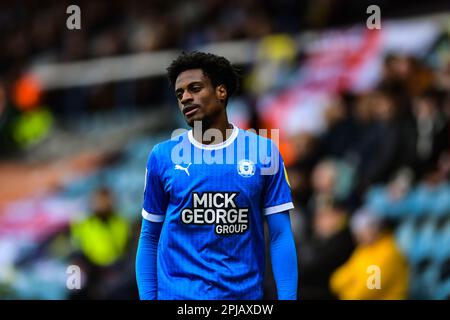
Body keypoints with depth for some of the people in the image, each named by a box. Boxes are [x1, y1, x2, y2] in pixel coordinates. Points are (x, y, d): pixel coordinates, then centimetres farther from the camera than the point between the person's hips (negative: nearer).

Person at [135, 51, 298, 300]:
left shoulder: (263, 152, 1)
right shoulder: (162, 156, 4)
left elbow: (280, 237, 0)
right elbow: (150, 238, 8)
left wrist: (287, 297, -9)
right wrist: (147, 297, -1)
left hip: (244, 293, 0)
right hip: (177, 293, 0)